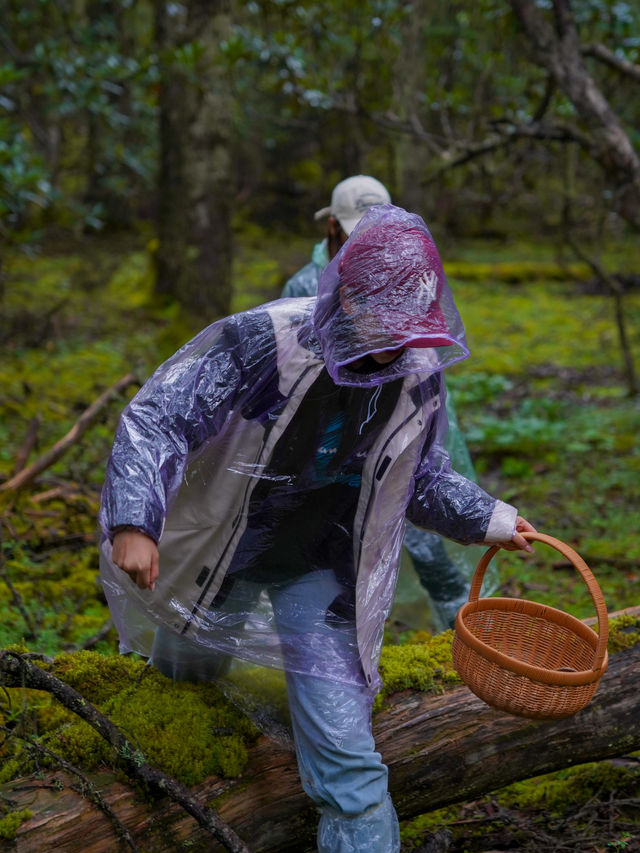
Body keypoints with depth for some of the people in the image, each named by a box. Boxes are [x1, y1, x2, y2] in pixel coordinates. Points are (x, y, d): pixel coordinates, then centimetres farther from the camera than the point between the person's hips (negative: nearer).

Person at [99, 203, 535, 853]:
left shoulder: (417, 379, -10)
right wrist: (133, 520, -42)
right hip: (218, 559, -1)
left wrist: (487, 519, 2)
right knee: (183, 679, 27)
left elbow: (417, 478, 10)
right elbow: (157, 417, -29)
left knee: (347, 760, -12)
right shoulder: (261, 344, -27)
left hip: (319, 573, 1)